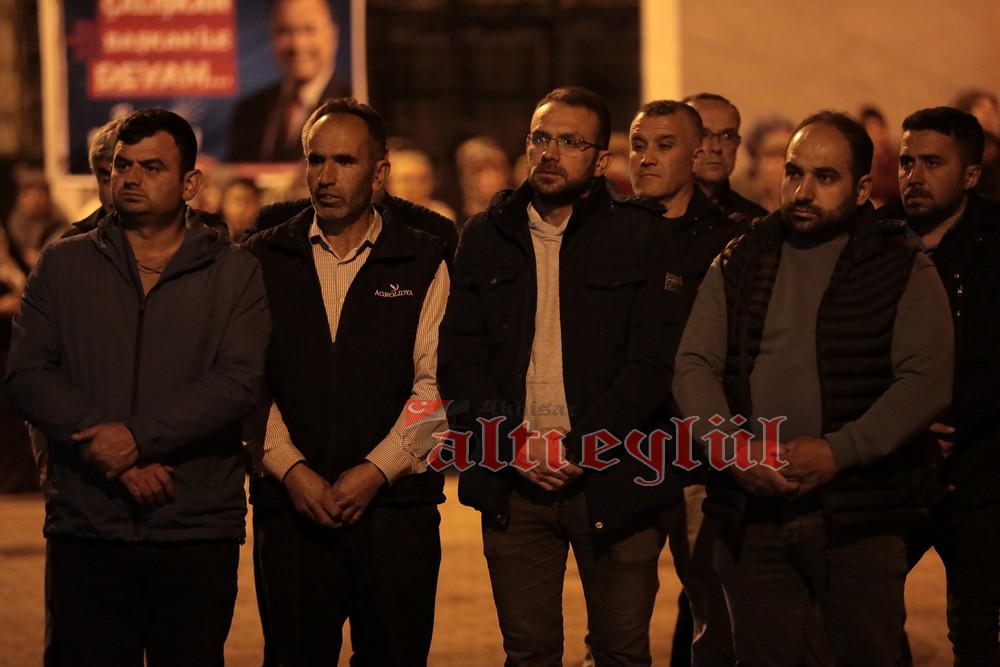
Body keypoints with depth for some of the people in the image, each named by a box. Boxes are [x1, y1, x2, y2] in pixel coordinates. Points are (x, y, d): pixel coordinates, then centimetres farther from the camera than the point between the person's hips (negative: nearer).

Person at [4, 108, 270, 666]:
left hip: (198, 531, -1)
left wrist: (138, 436, -18)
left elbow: (239, 383, -7)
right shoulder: (64, 266, 11)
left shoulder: (235, 274, 7)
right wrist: (117, 459, -13)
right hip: (85, 528, 1)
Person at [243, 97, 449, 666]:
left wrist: (375, 470, -11)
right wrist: (290, 469, -10)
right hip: (290, 501, 1)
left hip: (397, 500, -1)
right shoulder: (265, 261, 9)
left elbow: (435, 384, -1)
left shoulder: (423, 263, 7)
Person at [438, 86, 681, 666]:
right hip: (513, 484, 2)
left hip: (612, 480, -2)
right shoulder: (486, 238, 10)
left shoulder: (642, 236, 1)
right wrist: (514, 443, -9)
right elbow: (458, 358, 6)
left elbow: (654, 362, -5)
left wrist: (580, 448, -13)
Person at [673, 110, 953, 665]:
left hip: (859, 515, -3)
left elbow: (926, 381, -9)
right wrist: (732, 448, -13)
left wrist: (839, 451, -19)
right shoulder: (739, 264, 11)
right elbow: (694, 366, 5)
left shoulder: (903, 270, 1)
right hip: (749, 513, 3)